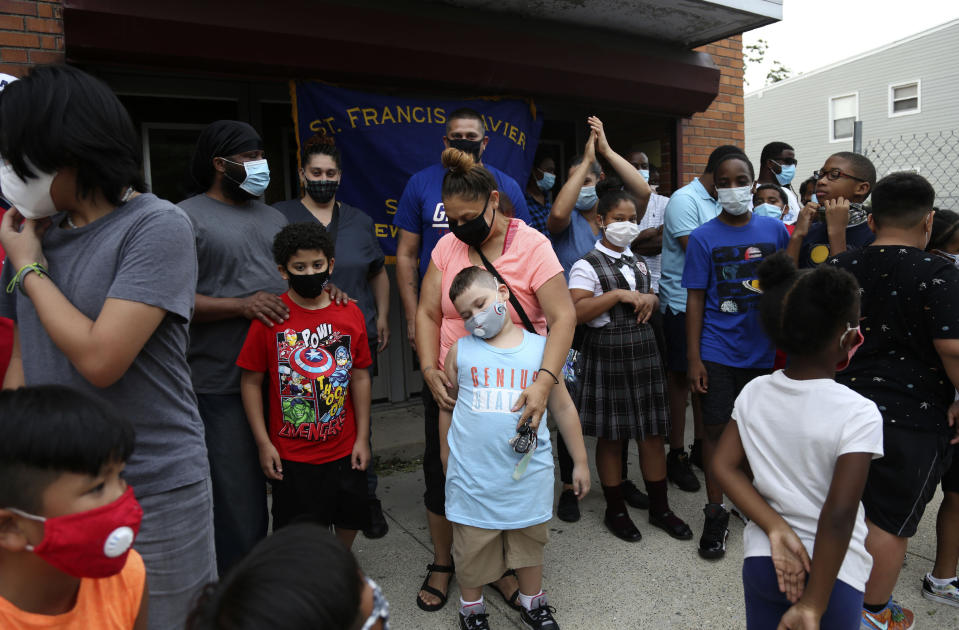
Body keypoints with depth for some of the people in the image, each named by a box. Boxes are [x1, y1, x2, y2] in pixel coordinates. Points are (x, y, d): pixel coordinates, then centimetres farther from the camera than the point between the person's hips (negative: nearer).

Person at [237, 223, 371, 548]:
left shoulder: (350, 313, -2)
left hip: (344, 448, 3)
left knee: (351, 515, 20)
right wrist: (263, 442, -9)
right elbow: (251, 381, -6)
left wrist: (363, 437, 3)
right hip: (291, 453, -3)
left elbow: (360, 377, 3)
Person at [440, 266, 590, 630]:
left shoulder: (539, 348, -2)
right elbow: (447, 409, 9)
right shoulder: (460, 351, -2)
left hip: (528, 473, 1)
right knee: (472, 548, 14)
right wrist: (446, 460, 15)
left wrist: (580, 462, 8)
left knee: (529, 542, 18)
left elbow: (563, 408, 6)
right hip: (472, 474, 0)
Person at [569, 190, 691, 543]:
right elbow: (575, 313, -20)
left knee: (653, 433, 11)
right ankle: (615, 510, 23)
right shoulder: (588, 266, -9)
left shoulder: (638, 262, 13)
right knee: (611, 436, 6)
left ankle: (659, 508, 27)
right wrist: (618, 294, -21)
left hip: (643, 353, 6)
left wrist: (650, 299, 3)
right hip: (607, 357, -6)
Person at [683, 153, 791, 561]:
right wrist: (693, 358, -7)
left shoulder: (775, 230, 3)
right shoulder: (703, 238, -3)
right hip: (717, 351, -2)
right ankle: (715, 515, 18)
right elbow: (695, 299, -3)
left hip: (763, 350, 2)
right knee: (716, 429, 4)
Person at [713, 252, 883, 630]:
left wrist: (776, 529, -13)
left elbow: (724, 466, -10)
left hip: (760, 560, 4)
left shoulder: (754, 393, -7)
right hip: (832, 572, -3)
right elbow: (839, 513, -23)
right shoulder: (858, 413, -20)